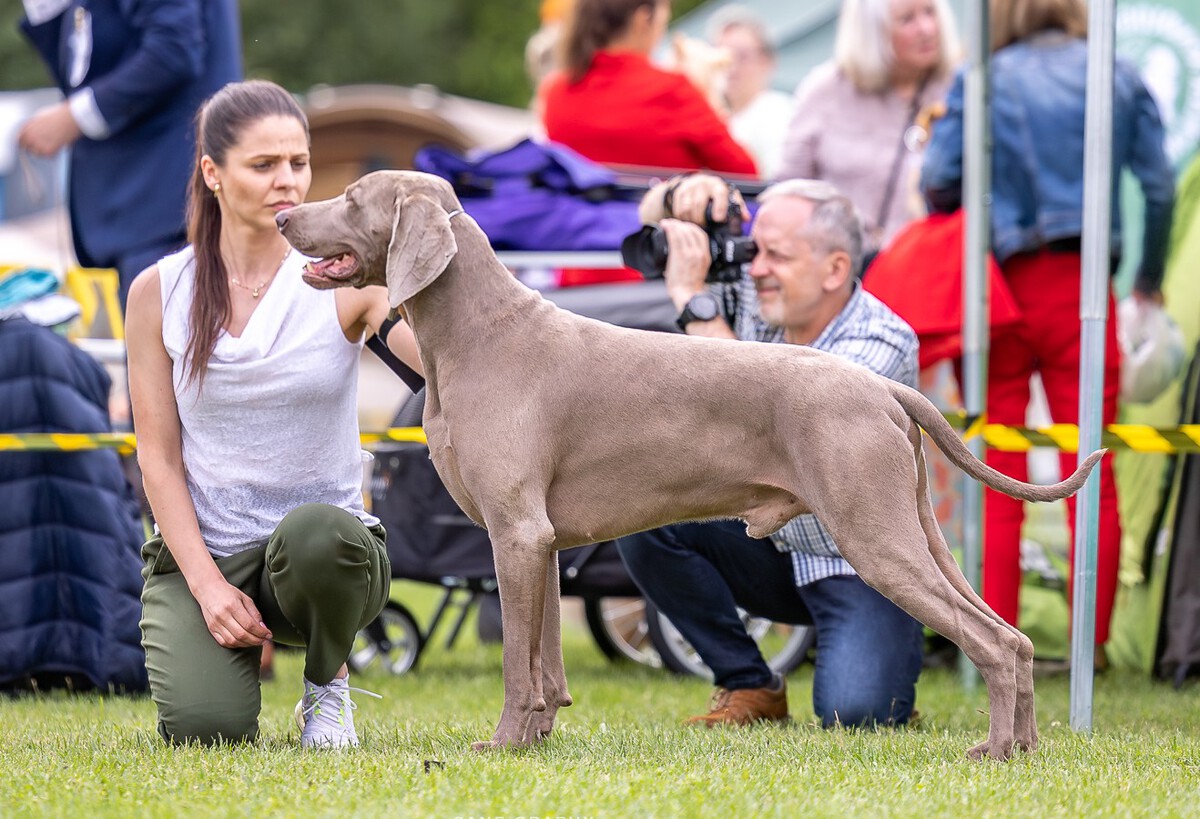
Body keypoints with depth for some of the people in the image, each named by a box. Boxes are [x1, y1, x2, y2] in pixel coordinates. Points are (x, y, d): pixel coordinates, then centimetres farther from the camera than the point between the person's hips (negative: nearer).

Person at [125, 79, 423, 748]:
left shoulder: (345, 280, -5)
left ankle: (327, 682, -4)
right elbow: (158, 456, -1)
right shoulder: (160, 293, -1)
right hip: (201, 552, 1)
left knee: (317, 535, -38)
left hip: (324, 543, 0)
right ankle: (237, 648, 14)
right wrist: (207, 585, -12)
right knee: (206, 729, -25)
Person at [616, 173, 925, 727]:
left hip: (862, 569, -6)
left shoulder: (882, 344, -23)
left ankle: (894, 648, 11)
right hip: (772, 549, 6)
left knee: (853, 713, -29)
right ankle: (750, 688, -5)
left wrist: (693, 301, -33)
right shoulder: (753, 297, -4)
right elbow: (654, 219, 7)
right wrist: (681, 195, -18)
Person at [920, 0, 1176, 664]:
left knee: (995, 483, 5)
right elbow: (1160, 186, 5)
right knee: (1094, 479, 3)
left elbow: (939, 183, -6)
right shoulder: (1119, 79, 6)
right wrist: (1149, 280, 17)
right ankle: (1091, 646, 0)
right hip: (1082, 286, 1)